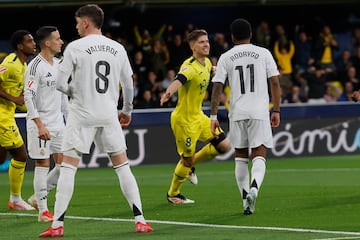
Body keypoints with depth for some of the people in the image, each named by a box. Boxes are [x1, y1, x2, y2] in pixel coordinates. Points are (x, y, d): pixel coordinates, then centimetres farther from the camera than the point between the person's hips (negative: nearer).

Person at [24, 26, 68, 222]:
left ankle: (38, 198, 21)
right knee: (43, 165, -4)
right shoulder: (35, 66, -14)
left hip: (58, 123, 8)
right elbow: (28, 97, -18)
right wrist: (40, 125, -24)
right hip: (40, 123, -8)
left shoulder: (59, 64, 11)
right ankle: (43, 211, 2)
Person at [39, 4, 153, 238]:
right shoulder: (118, 48, 5)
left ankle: (57, 225, -4)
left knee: (68, 167, 0)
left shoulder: (75, 47, -7)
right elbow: (128, 84, 11)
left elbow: (60, 83, -8)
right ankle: (140, 220, 6)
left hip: (82, 115, -3)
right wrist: (127, 110, 25)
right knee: (123, 166, 11)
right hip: (109, 115, 3)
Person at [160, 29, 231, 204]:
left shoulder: (207, 63, 4)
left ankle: (191, 165, 24)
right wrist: (168, 93, -63)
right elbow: (179, 80, -45)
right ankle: (172, 194, 22)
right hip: (183, 119, -8)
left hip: (198, 116, 8)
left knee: (224, 146, 4)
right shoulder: (190, 66, -24)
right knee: (187, 159, -1)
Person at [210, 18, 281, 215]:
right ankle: (254, 188, -31)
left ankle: (246, 202, 11)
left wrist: (213, 116, 3)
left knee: (240, 158, 12)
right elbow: (275, 83, 1)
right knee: (259, 156, -2)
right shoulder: (263, 53, 4)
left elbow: (217, 88, -1)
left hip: (237, 113, 1)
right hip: (259, 112, -1)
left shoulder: (226, 57, 4)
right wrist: (276, 111, 8)